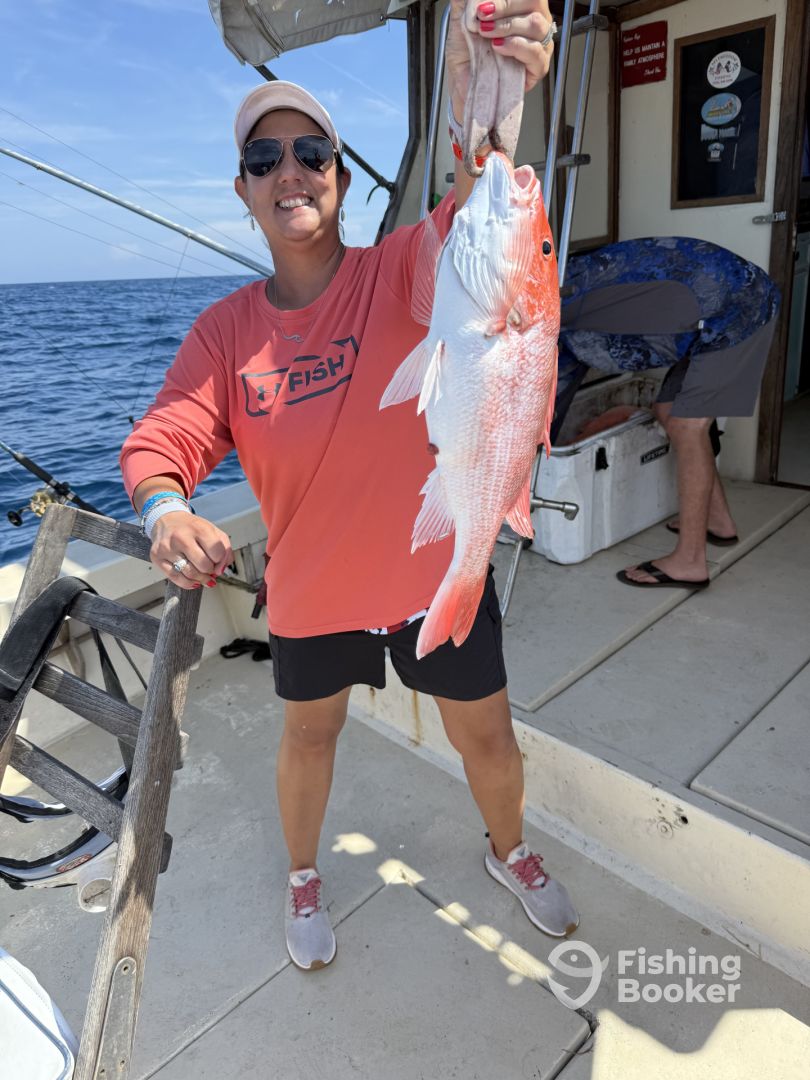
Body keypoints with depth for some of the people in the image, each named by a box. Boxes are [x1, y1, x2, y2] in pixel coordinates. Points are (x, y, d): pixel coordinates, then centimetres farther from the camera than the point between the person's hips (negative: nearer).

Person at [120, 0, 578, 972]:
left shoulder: (400, 275, -13)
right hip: (310, 591, 2)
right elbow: (161, 440, -12)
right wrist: (165, 510, -36)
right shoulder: (226, 329, -7)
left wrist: (480, 104, -55)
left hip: (439, 574, -1)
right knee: (309, 735, 24)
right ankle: (303, 875, 57)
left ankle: (508, 851, 54)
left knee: (488, 738, 17)